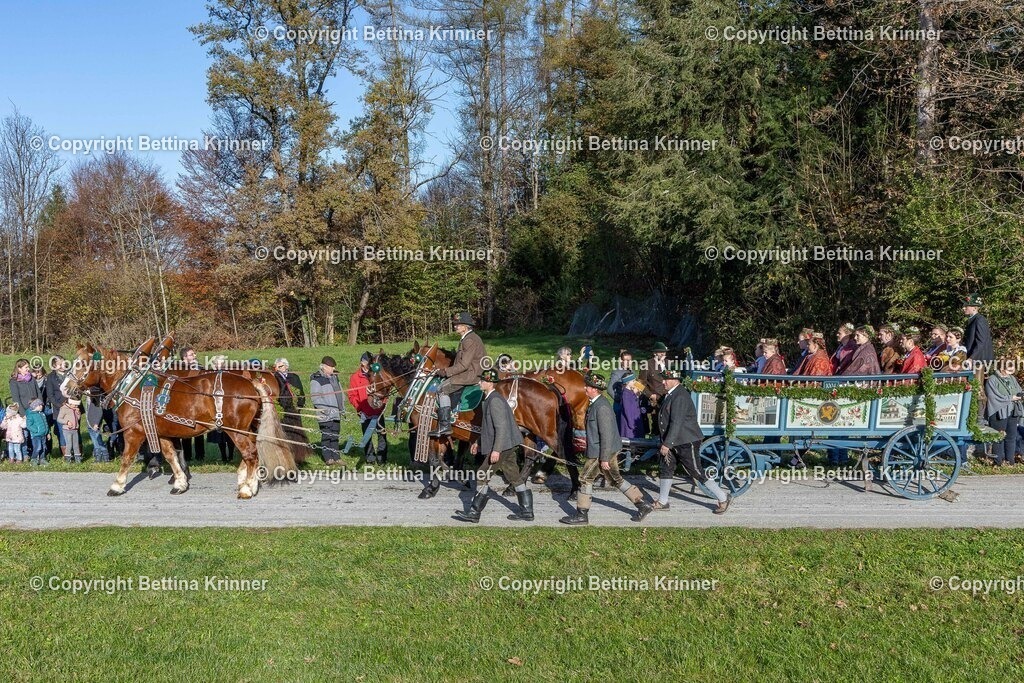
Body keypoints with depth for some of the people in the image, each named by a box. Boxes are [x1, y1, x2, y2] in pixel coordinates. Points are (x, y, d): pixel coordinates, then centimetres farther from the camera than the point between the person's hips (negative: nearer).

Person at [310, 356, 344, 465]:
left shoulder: (334, 377, 15)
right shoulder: (316, 379, -9)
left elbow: (339, 393, 24)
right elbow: (314, 397, -15)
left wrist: (342, 408, 16)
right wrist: (325, 409, -20)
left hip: (336, 413, 7)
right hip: (325, 414, -7)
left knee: (335, 435, 11)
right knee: (326, 435, -2)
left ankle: (336, 457, 16)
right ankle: (328, 458, 3)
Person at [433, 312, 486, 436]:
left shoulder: (470, 340, -18)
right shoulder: (469, 338, 16)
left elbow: (464, 364, -22)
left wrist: (446, 371, -16)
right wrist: (446, 370, 12)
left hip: (471, 374, -11)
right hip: (471, 372, 11)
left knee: (443, 389, -10)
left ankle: (445, 425, -14)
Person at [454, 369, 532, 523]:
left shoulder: (495, 400, -18)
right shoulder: (489, 399, 14)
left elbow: (501, 427, -23)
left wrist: (496, 450, -26)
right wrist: (478, 442, 25)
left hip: (501, 447, -10)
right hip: (508, 446, 10)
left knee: (484, 477, -2)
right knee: (515, 478, 12)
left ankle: (473, 513, 5)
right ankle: (527, 512, 18)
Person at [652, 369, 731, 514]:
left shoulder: (680, 396, -21)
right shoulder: (670, 395, 11)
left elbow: (677, 423, -26)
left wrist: (666, 444, -26)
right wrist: (665, 443, 23)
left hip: (686, 443, -10)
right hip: (674, 442, 10)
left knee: (698, 473, -3)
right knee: (665, 469, 12)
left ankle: (723, 498, 9)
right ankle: (662, 502, 23)